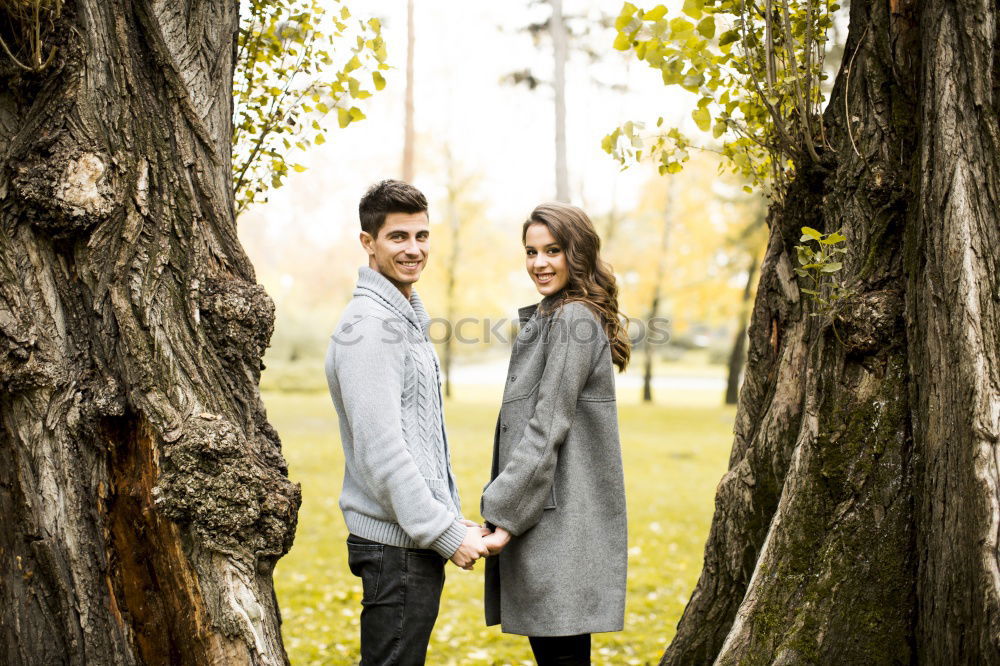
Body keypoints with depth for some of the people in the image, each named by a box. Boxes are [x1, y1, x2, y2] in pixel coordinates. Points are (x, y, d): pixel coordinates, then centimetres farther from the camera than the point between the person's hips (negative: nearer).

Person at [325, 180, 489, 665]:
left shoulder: (407, 318, 16)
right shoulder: (368, 325, -17)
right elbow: (380, 450, -23)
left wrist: (452, 516, 17)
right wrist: (445, 533, -19)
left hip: (418, 539, 10)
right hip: (396, 545, -10)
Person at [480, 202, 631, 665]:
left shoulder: (573, 320, -11)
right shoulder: (549, 318, 20)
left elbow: (548, 427, -18)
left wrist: (501, 514, -19)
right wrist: (505, 510, 18)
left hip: (561, 521, -10)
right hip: (545, 518, 10)